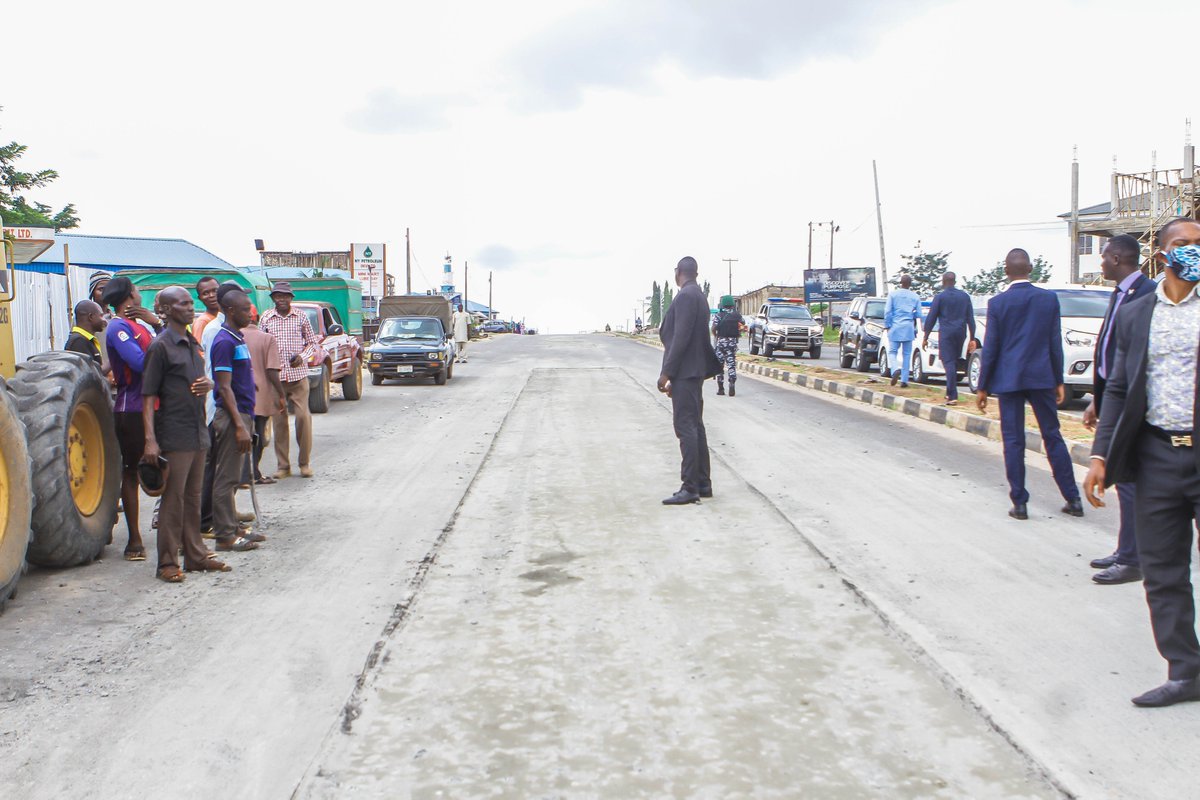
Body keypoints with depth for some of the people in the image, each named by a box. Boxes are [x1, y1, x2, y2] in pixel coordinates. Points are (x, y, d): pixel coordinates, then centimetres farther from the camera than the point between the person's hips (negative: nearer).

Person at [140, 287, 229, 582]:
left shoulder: (193, 344, 15)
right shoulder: (160, 346, -9)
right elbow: (148, 396, -12)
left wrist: (208, 384, 0)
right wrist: (150, 439, -19)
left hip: (198, 433, 8)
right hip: (174, 436, -8)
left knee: (193, 498, 14)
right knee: (173, 499, -2)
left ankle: (196, 556, 22)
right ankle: (167, 563, 6)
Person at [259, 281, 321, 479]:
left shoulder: (300, 316, 5)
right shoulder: (266, 318, 6)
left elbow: (313, 342, 10)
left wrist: (302, 356, -8)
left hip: (298, 375, -1)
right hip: (275, 377, 1)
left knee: (303, 416, -5)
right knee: (278, 420, 3)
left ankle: (305, 462, 8)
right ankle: (283, 466, 11)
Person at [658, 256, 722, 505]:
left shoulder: (685, 296, -13)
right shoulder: (699, 296, 16)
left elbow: (681, 337, -20)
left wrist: (666, 372, -18)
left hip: (684, 372, -10)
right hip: (694, 370, 10)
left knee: (686, 428, -10)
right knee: (695, 427, 13)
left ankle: (690, 488, -9)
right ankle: (703, 483, 18)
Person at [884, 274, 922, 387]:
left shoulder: (893, 294, -1)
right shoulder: (915, 297, 6)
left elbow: (887, 312, -5)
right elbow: (918, 315, 6)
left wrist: (887, 326, 3)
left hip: (895, 328, -2)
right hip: (909, 328, 2)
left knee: (892, 352, 6)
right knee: (906, 354, 6)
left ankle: (896, 369, -23)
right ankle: (904, 380, 3)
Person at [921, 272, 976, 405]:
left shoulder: (940, 297, -4)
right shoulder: (965, 296, 9)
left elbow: (931, 318, -4)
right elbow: (970, 318, 9)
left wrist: (925, 337, 1)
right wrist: (972, 338, 12)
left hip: (946, 333, -4)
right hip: (960, 333, 4)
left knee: (948, 362, -8)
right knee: (954, 362, 16)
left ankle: (953, 396, -16)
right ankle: (950, 393, 22)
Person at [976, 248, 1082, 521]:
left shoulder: (997, 303, -6)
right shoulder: (1049, 299, 1)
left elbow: (991, 348, -5)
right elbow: (1055, 343, 4)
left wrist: (982, 387, 2)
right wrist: (1059, 381, 12)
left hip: (1009, 379, -2)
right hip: (1042, 377, 3)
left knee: (1013, 441, 3)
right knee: (1053, 437, 11)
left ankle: (1019, 503, 4)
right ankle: (1073, 499, 16)